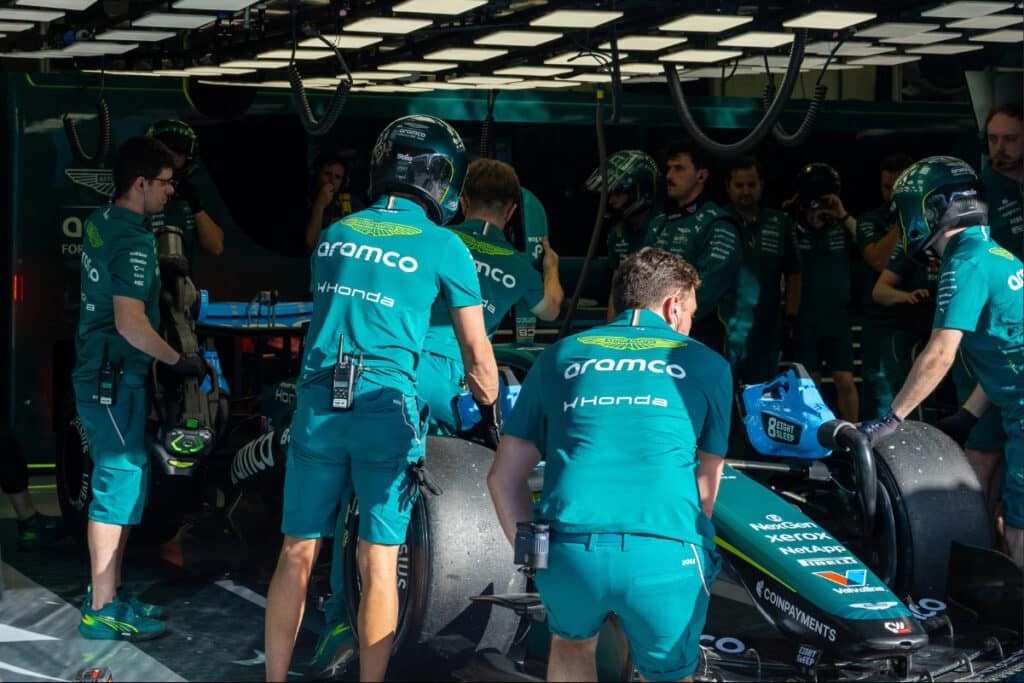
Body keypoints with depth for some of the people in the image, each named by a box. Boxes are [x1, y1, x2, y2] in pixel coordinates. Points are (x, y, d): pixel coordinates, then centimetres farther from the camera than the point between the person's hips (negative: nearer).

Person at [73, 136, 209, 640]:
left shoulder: (101, 222, 10)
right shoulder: (133, 242, -19)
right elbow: (131, 324, -26)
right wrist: (179, 361, -16)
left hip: (99, 370, 10)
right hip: (115, 377, -10)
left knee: (121, 481, 17)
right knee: (120, 482, -6)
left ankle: (108, 592, 25)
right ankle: (102, 611, -1)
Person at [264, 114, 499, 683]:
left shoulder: (334, 235, 13)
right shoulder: (443, 247, 0)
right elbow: (477, 354, 2)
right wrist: (491, 412, 18)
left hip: (316, 405, 4)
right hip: (386, 407, -3)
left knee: (297, 555, 9)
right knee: (378, 565, 3)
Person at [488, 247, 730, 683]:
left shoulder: (559, 358, 21)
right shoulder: (706, 365, 18)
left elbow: (504, 477, 18)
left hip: (568, 553, 2)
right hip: (665, 557, -1)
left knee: (573, 642, 32)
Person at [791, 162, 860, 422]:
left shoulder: (842, 227, -1)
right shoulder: (794, 228, 0)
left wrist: (844, 216, -21)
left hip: (838, 316, -1)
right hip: (805, 317, 1)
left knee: (845, 381, -4)